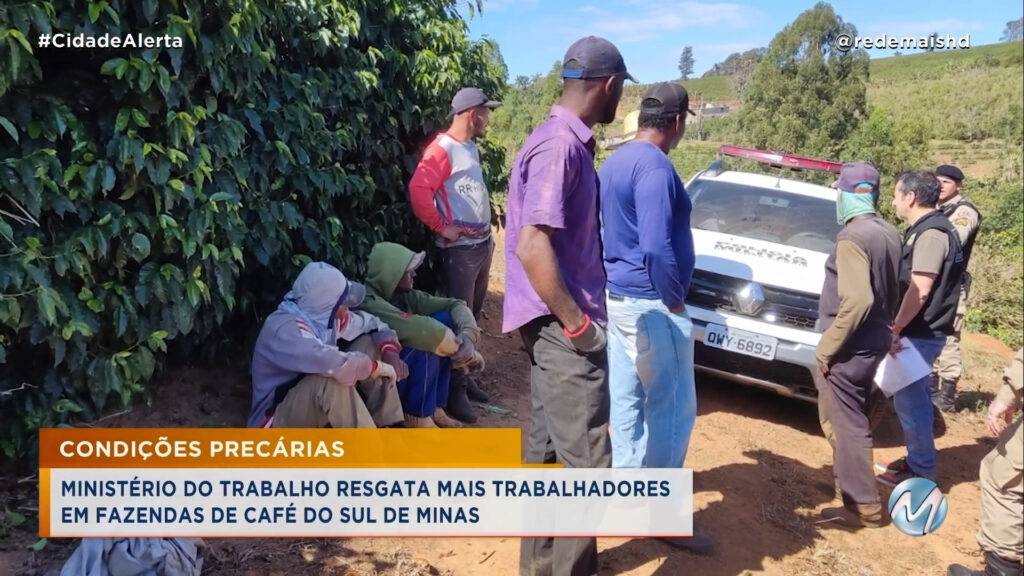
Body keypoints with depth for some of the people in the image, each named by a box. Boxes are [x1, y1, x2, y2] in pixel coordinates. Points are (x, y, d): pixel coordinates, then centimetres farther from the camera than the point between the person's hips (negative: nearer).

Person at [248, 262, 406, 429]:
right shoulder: (283, 328, -27)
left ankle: (388, 426, -7)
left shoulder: (326, 314, -3)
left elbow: (374, 324, 11)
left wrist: (389, 353, -10)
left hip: (317, 410, 8)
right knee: (332, 378, -35)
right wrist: (382, 367, -25)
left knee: (370, 344, -2)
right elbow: (336, 365, -41)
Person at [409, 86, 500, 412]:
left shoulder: (471, 147, 14)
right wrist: (441, 228, -17)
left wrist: (487, 234, 16)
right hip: (461, 248, -9)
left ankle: (465, 375, 28)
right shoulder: (443, 149, -14)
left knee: (473, 313, 15)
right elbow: (418, 190, -25)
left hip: (483, 243, 9)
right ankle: (455, 387, 9)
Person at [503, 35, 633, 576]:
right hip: (561, 327, -10)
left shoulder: (566, 141, 13)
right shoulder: (560, 146, -18)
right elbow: (532, 246, -25)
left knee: (548, 448, 17)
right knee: (587, 462, -3)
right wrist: (577, 324, -19)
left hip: (556, 324, 10)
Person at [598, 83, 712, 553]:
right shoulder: (655, 167, -19)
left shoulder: (616, 161, 12)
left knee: (627, 398, 16)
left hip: (618, 295, 10)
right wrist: (674, 301, -14)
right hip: (649, 303, -10)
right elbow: (657, 248, -27)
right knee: (673, 407, 1)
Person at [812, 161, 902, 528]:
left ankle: (863, 506, 9)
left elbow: (857, 300, -28)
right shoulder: (889, 233, 7)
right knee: (853, 421, 24)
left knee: (846, 425, 1)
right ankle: (851, 482, 40)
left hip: (850, 347, -9)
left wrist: (827, 346, -20)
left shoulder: (852, 236, -20)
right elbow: (891, 292, 15)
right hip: (875, 342, 9)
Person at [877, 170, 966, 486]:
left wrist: (895, 328, -19)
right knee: (914, 397, 17)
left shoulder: (931, 233, -19)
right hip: (921, 330, 10)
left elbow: (920, 290, -24)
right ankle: (918, 459, 29)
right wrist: (900, 326, 19)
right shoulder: (926, 229, 14)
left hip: (920, 333, -10)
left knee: (909, 399, -3)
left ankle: (921, 472, 7)